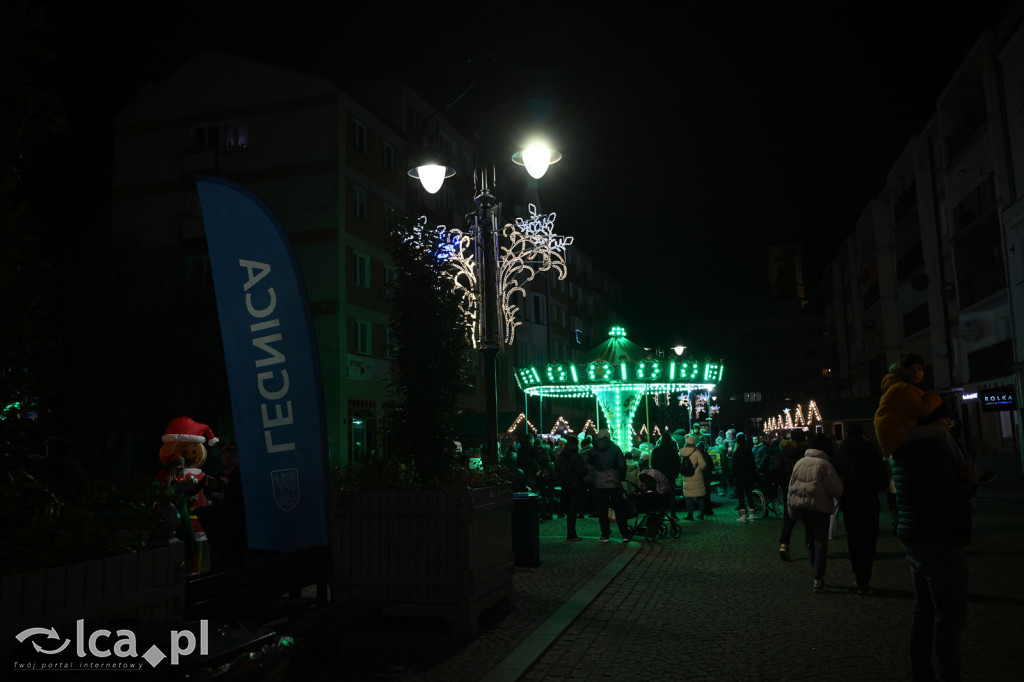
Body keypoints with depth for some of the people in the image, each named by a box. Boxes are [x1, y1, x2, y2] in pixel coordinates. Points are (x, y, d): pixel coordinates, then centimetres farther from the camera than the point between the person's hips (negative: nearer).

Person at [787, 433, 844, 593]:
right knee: (821, 542, 0)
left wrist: (792, 509, 17)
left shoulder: (799, 463, 6)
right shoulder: (824, 465, -14)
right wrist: (840, 481, 9)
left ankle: (816, 573, 24)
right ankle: (818, 579, -6)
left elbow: (791, 488, 10)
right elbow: (836, 490, -13)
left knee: (812, 541, 18)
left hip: (800, 506, 6)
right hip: (819, 508, -6)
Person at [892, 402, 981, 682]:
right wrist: (971, 481, 2)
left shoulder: (905, 449, 11)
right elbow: (951, 498, -16)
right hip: (940, 542, -9)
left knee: (925, 609, 19)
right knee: (949, 617, -2)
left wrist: (966, 479, 9)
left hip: (913, 537, 9)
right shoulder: (939, 440, -17)